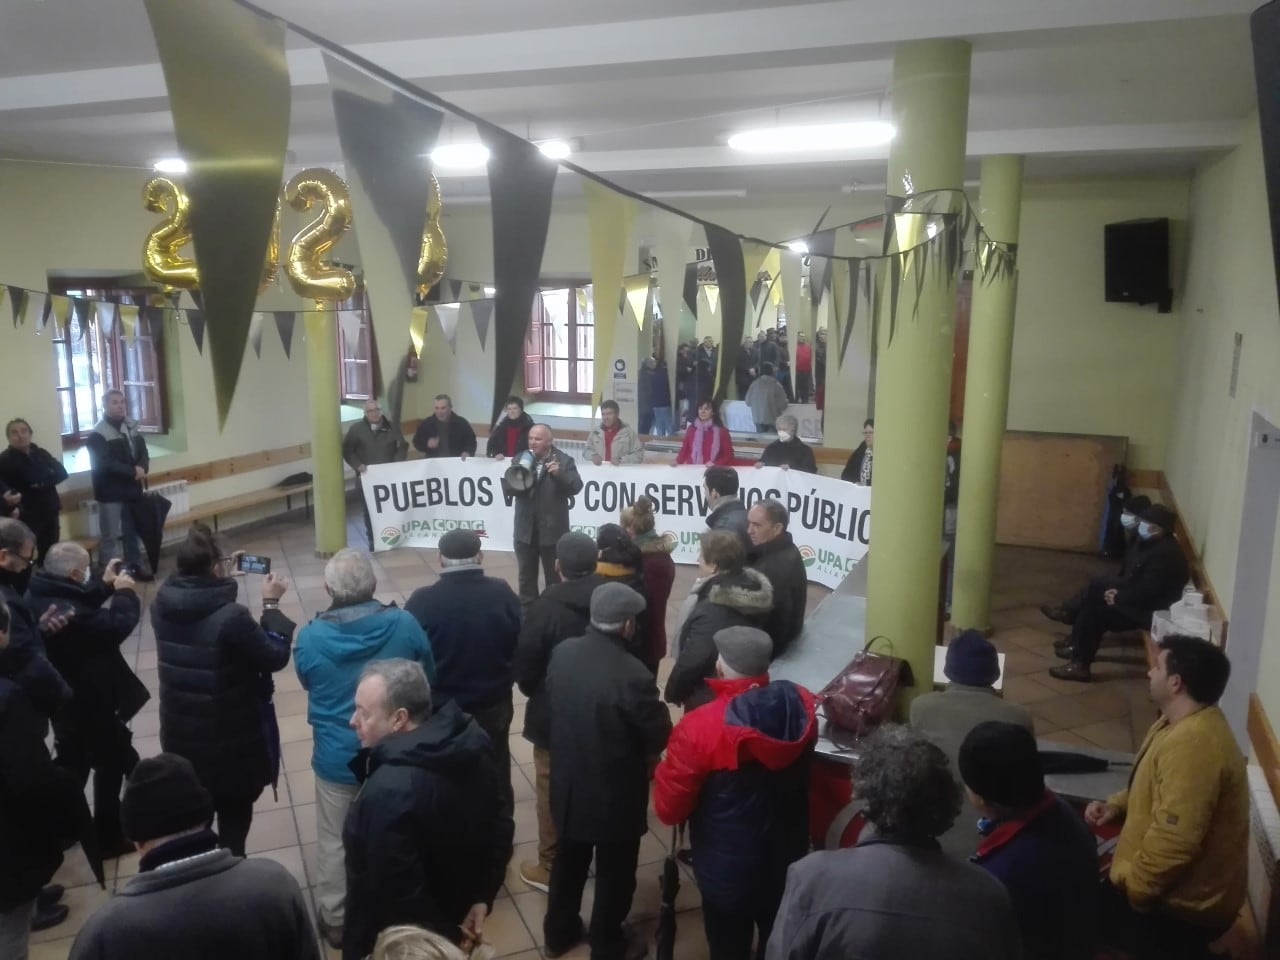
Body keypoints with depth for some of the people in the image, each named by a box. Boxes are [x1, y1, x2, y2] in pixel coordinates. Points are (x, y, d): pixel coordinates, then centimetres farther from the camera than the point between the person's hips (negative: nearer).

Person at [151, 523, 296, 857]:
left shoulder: (162, 604, -10)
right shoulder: (231, 617, -28)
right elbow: (275, 657, -15)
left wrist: (224, 577, 12)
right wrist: (272, 605, -8)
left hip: (181, 738, 6)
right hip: (233, 742, -5)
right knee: (234, 824, 16)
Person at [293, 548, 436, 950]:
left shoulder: (310, 637, -18)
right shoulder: (404, 624, -19)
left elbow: (308, 685, 3)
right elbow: (428, 678, -2)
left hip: (336, 758, -1)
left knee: (334, 841, 20)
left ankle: (334, 919, 35)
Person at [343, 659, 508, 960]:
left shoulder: (389, 791, -35)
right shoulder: (466, 745, -9)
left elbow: (398, 894, -30)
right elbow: (496, 828, 0)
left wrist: (447, 935, -16)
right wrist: (482, 897, 2)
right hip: (455, 910, 7)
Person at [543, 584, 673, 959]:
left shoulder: (562, 653, -11)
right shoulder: (632, 674, -30)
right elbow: (660, 735, -19)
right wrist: (641, 752, 3)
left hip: (568, 783, 6)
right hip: (616, 792, -5)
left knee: (568, 861, 26)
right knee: (614, 872, 18)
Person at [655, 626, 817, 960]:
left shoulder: (699, 727, -29)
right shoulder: (802, 707, -15)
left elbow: (669, 810, -17)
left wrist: (665, 769, 0)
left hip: (728, 871, -4)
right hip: (787, 861, 4)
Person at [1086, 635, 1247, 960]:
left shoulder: (1192, 744, -29)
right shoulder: (1187, 723, 5)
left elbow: (1173, 844, -32)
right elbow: (1158, 790, 20)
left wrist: (1124, 887, -20)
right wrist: (1117, 806, 3)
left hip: (1184, 907, -9)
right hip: (1184, 887, 9)